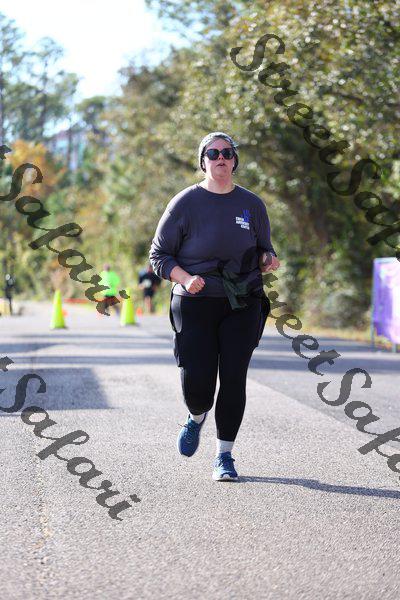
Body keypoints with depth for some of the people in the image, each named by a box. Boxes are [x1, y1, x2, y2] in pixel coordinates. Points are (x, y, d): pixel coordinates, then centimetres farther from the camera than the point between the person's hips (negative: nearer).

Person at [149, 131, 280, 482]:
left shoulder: (252, 204, 8)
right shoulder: (185, 203, -1)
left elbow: (263, 249, 19)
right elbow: (159, 256, 1)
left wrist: (268, 260, -6)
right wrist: (185, 279, -18)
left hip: (242, 307, 2)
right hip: (195, 305, -2)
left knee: (233, 379, -8)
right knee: (197, 386, -8)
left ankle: (224, 456, 6)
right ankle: (197, 418, 29)